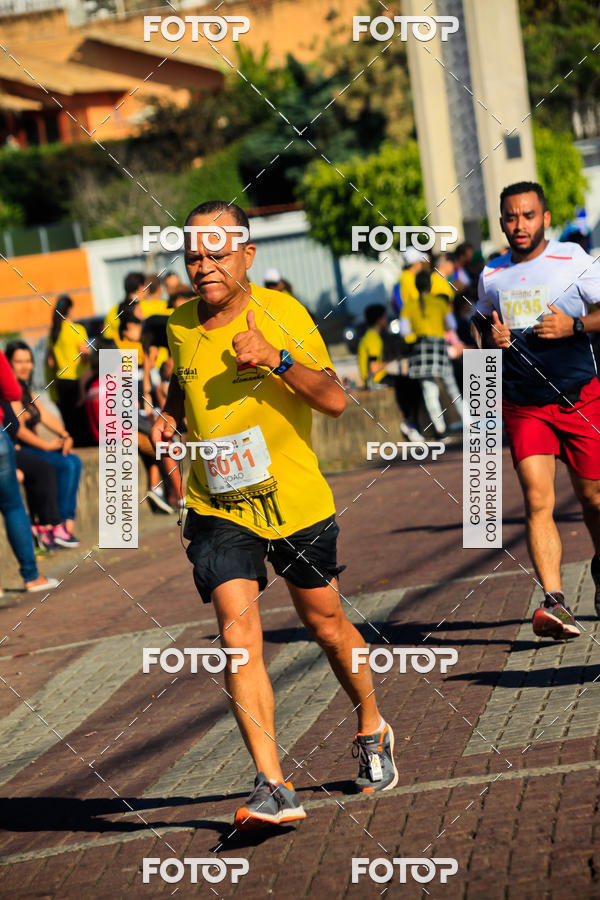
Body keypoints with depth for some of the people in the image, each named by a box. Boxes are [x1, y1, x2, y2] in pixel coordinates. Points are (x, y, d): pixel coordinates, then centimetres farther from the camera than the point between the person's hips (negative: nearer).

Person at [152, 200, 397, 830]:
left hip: (295, 500, -2)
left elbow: (334, 400, -17)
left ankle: (371, 728, 41)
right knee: (237, 626, -16)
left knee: (324, 622, 12)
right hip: (217, 508, 2)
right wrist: (169, 413, 3)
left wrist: (276, 359, -31)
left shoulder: (282, 313, -11)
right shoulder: (180, 325, 1)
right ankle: (272, 785, -20)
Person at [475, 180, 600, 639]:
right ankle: (555, 602, -22)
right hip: (523, 407, 2)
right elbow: (483, 320, 26)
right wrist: (491, 337, 4)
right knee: (537, 501, -14)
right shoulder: (492, 275, 8)